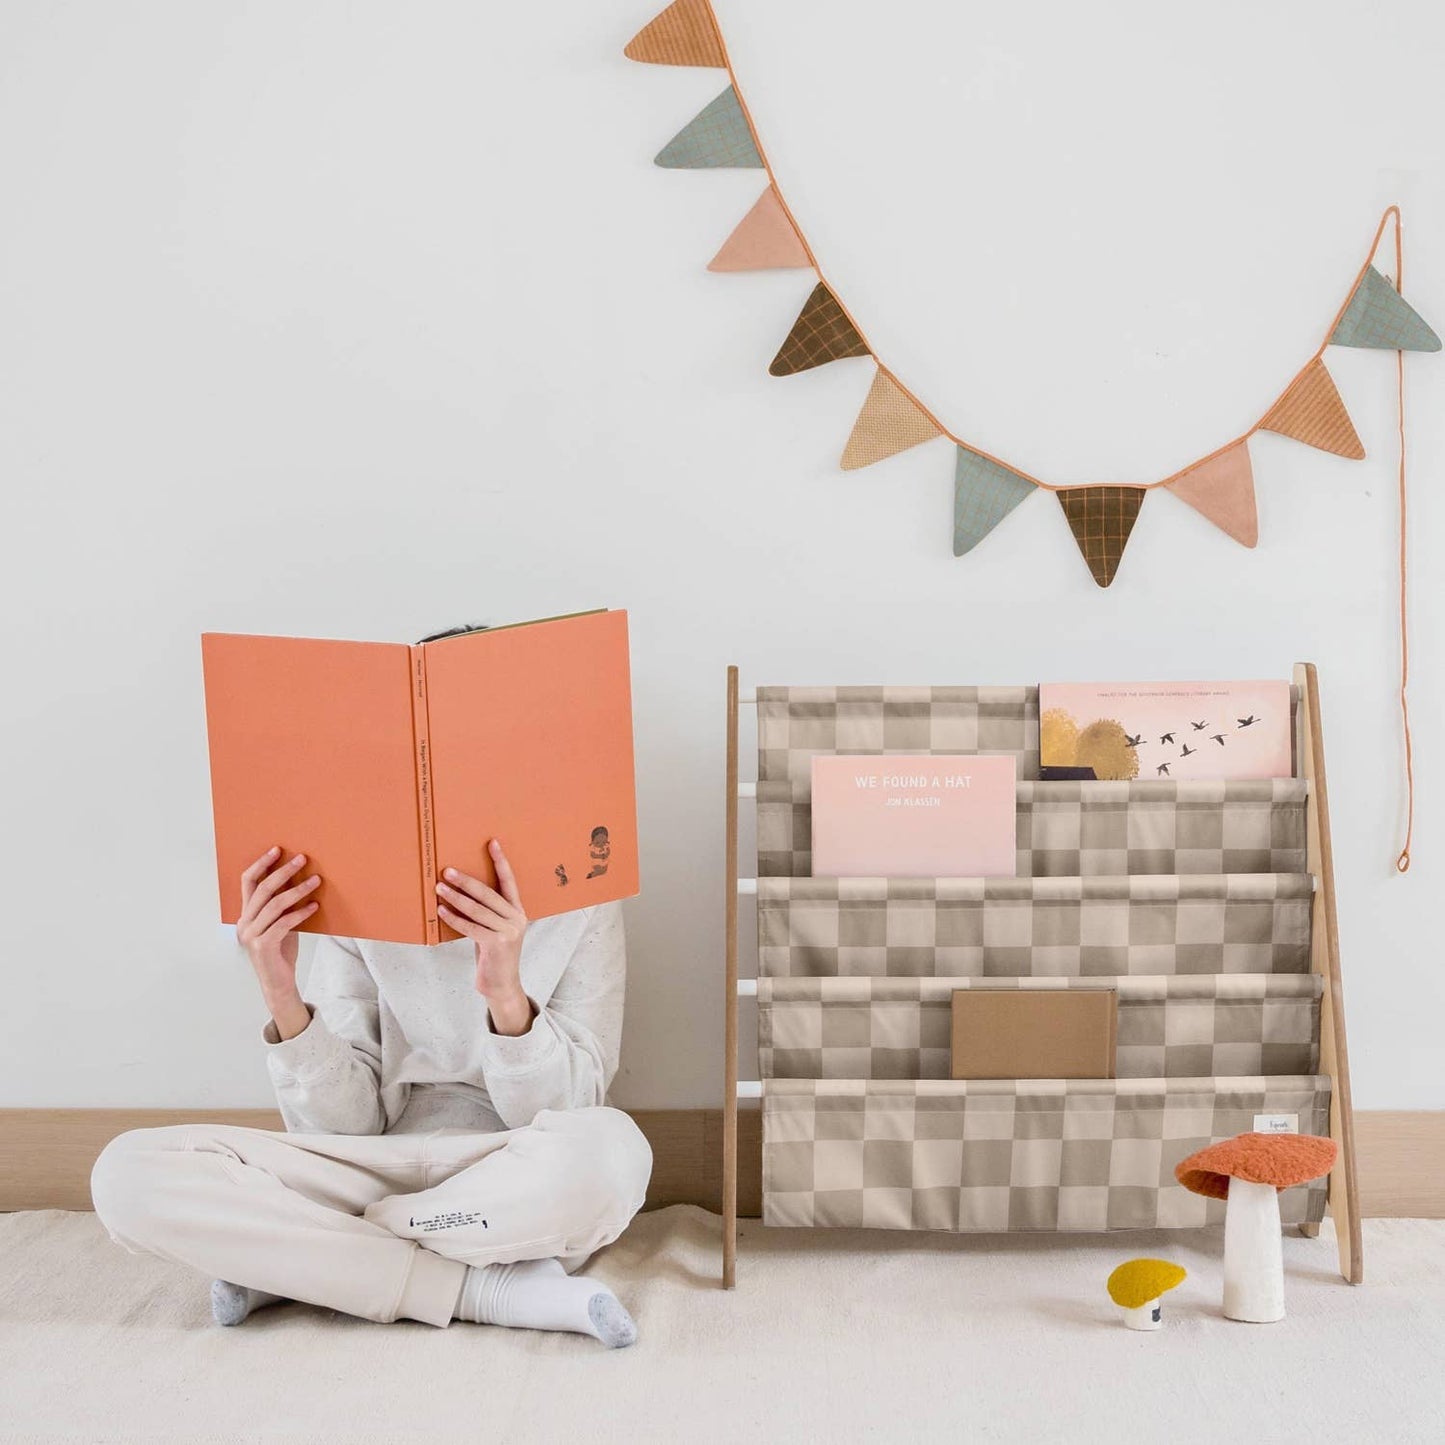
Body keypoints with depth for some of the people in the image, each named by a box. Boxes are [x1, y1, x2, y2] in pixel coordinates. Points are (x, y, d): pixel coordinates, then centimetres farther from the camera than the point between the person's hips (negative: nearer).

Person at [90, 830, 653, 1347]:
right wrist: (283, 1000, -20)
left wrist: (509, 995, -28)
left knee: (608, 1149, -38)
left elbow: (560, 1116, -10)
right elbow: (345, 1123, -3)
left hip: (527, 1192, -1)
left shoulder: (580, 908, -5)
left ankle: (285, 1263, -14)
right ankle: (495, 1291, -20)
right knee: (129, 1174, -20)